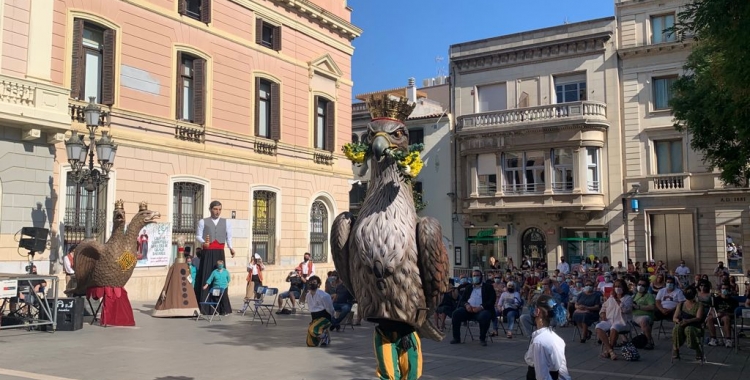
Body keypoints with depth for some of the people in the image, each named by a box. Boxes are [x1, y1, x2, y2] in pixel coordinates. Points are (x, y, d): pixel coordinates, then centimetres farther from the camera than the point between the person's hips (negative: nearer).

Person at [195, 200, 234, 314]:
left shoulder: (226, 222, 14)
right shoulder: (203, 222, 10)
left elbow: (229, 237, 9)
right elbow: (198, 235, 3)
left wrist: (231, 248, -8)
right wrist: (203, 242, -18)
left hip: (219, 252, 2)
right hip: (207, 252, -2)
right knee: (206, 276, -6)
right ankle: (204, 307, -3)